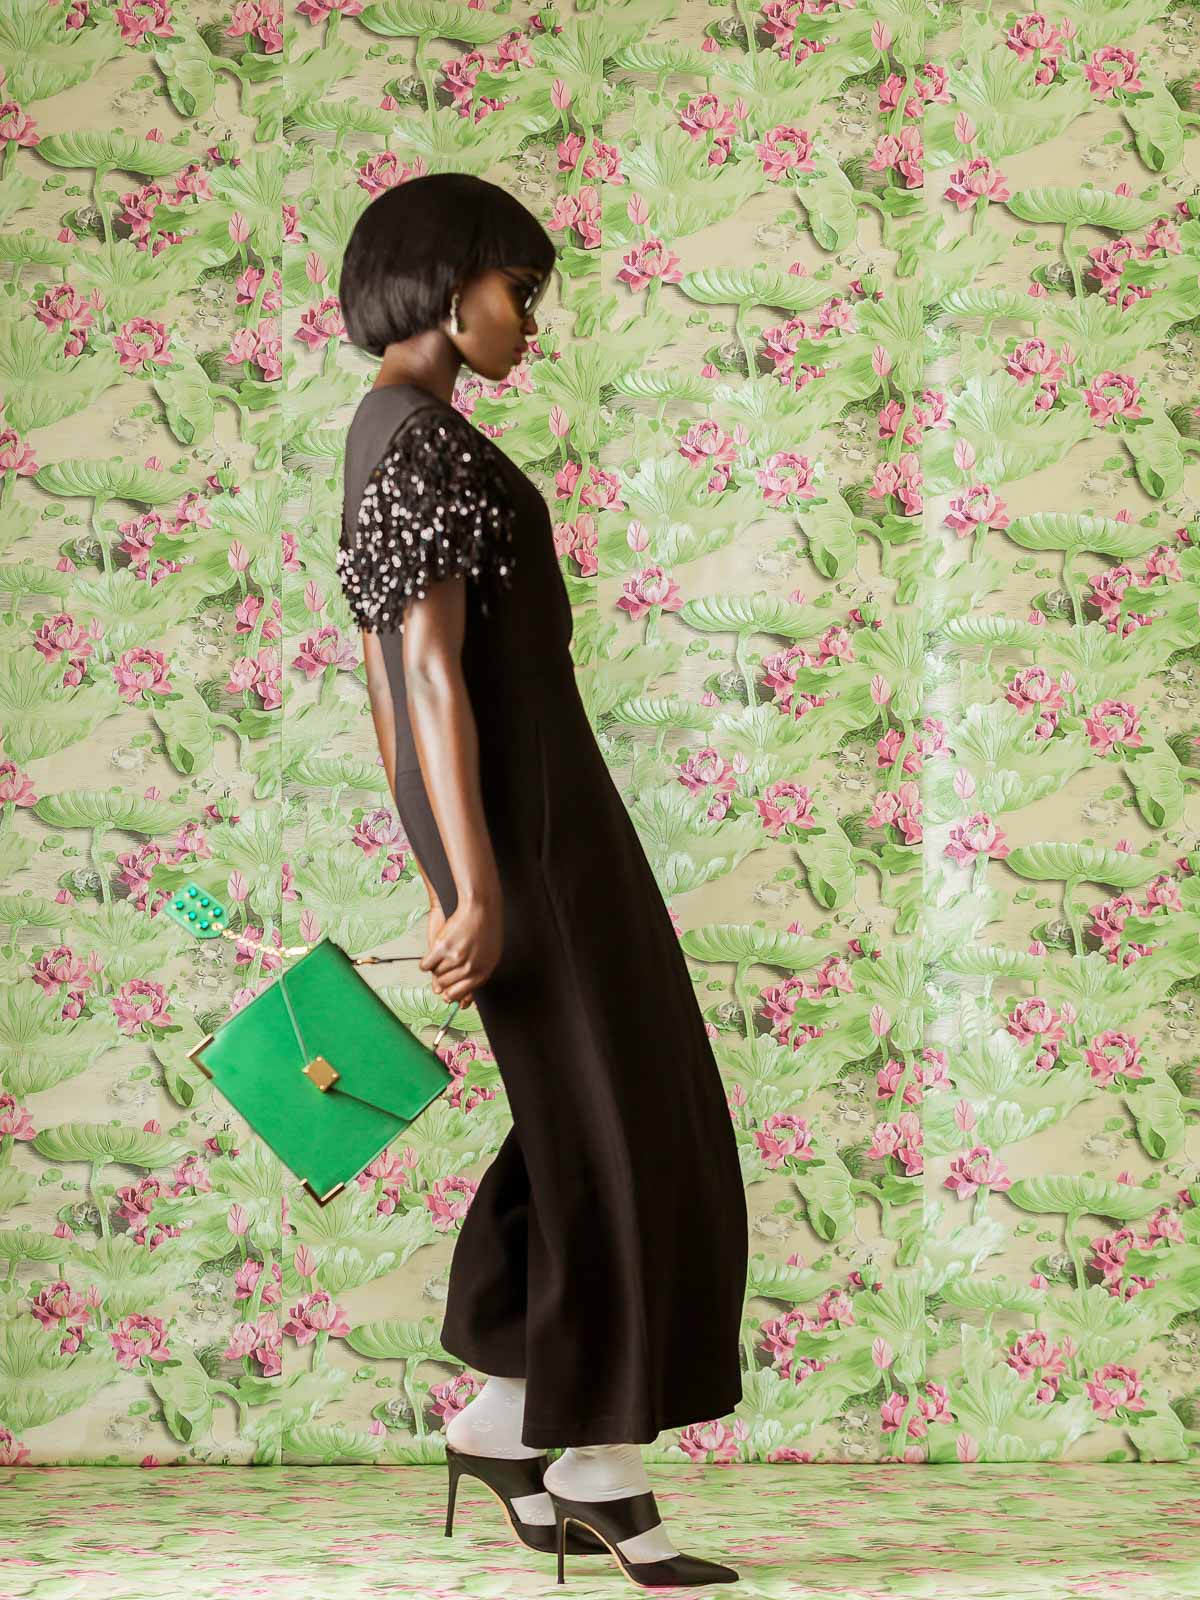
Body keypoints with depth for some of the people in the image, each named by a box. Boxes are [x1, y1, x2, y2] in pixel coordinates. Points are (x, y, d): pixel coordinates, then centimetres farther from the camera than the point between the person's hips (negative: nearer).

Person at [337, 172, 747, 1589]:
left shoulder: (382, 438, 18)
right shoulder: (423, 436, -13)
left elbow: (385, 682, 20)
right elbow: (435, 670, -21)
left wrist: (443, 878, 23)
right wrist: (480, 888, -23)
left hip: (481, 817, 10)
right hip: (522, 803, -10)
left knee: (589, 1112, 14)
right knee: (603, 1120, -3)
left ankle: (504, 1415, 19)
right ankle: (599, 1468, 5)